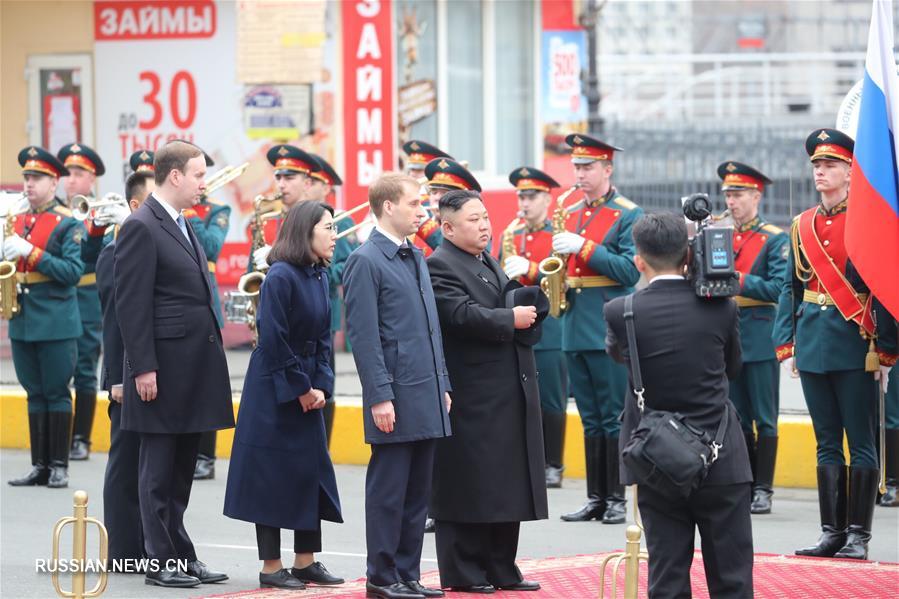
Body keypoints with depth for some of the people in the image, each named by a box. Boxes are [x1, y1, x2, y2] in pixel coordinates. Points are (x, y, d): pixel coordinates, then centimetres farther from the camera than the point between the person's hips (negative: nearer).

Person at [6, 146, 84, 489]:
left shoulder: (67, 223, -5)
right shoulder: (17, 220, 13)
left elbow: (74, 271, -13)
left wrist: (31, 254, -20)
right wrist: (7, 255, -4)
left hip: (56, 322, -5)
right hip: (22, 321, 5)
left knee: (56, 393, -1)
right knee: (35, 394, 8)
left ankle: (59, 467, 3)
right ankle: (39, 466, 11)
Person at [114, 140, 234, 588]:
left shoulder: (182, 226, 15)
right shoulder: (142, 228, -13)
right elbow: (131, 305, -16)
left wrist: (209, 361, 17)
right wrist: (143, 369, -19)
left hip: (194, 369, 9)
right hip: (165, 368, -9)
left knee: (182, 468, 12)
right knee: (159, 469, -1)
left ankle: (180, 554, 17)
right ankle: (160, 561, 4)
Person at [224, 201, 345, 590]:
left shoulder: (319, 276, 6)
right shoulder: (281, 276, -17)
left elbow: (322, 337, 10)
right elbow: (274, 340, -19)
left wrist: (321, 385, -2)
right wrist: (300, 389, -14)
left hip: (307, 390, 8)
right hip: (274, 390, -8)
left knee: (311, 470, 9)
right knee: (271, 474, -1)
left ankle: (305, 561, 18)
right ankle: (271, 567, 5)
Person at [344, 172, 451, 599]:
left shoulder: (416, 257, 16)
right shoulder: (366, 261, -9)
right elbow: (363, 336, -13)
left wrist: (442, 385, 16)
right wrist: (380, 397, -17)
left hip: (427, 396, 8)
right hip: (396, 400, -8)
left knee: (418, 492, 10)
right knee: (389, 491, -2)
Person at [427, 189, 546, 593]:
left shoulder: (490, 265, 19)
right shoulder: (440, 267, -11)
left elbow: (514, 306, 23)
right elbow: (463, 315, -23)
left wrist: (531, 307, 2)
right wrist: (512, 318, -18)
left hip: (509, 395, 9)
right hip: (472, 399, -9)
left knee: (506, 487, 11)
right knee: (469, 488, -3)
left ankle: (501, 570, 18)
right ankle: (463, 573, 3)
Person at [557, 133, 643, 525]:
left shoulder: (627, 215, -4)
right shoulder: (571, 214, 16)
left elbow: (631, 271, -12)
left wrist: (584, 248, -18)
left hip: (610, 329, -6)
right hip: (576, 329, 6)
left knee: (613, 418, -4)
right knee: (591, 419, 9)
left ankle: (616, 500, 0)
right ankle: (595, 498, 12)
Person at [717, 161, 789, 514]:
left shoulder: (775, 239, -2)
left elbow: (778, 287, -11)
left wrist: (737, 280, -19)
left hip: (759, 338, -5)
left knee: (764, 419, -2)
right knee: (736, 417, 7)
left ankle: (763, 489, 1)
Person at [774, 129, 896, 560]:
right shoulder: (802, 226, 11)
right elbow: (790, 289, 15)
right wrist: (785, 345, 8)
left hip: (854, 346, -5)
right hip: (813, 346, 5)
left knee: (861, 443, -1)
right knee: (828, 443, 9)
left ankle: (858, 536, 2)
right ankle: (832, 533, 12)